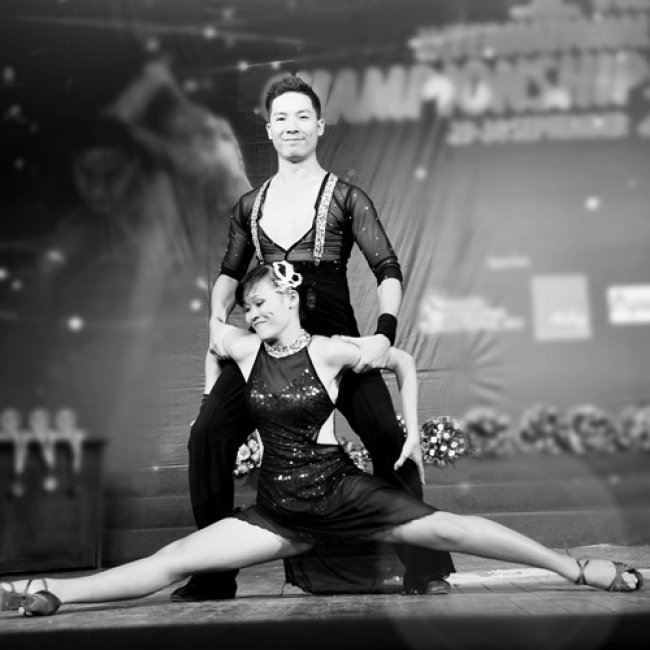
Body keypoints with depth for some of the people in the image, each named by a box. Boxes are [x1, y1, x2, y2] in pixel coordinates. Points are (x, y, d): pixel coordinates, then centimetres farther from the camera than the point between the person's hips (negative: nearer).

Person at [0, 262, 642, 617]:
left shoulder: (329, 350, -5)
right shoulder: (244, 349, 2)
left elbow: (404, 362, 6)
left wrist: (412, 430, 4)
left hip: (341, 492, -2)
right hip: (277, 509, 2)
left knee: (442, 528, -13)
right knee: (174, 560, -8)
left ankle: (576, 568, -4)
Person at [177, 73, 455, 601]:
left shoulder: (345, 197, 4)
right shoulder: (250, 205, 15)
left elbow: (388, 270, -2)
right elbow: (230, 272, 26)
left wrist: (384, 334, -18)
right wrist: (219, 318, 8)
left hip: (336, 340, -3)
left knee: (388, 437, -18)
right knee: (208, 435, -10)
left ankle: (425, 569, -4)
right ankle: (211, 576, 5)